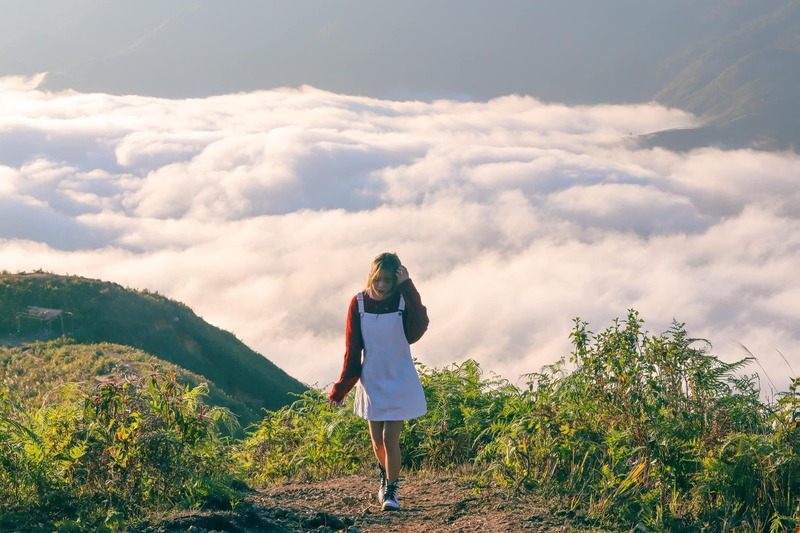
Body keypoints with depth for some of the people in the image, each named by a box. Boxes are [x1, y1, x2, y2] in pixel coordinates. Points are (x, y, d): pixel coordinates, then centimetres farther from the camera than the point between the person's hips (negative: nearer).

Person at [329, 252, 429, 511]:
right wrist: (341, 388, -2)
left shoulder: (405, 300, -10)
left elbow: (415, 332, -30)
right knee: (377, 441, 11)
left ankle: (391, 491, 8)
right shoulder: (359, 303, -5)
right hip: (371, 383, 2)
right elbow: (352, 349, 0)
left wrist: (408, 288, -30)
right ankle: (385, 477, 39)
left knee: (390, 439, -7)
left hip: (400, 383, -2)